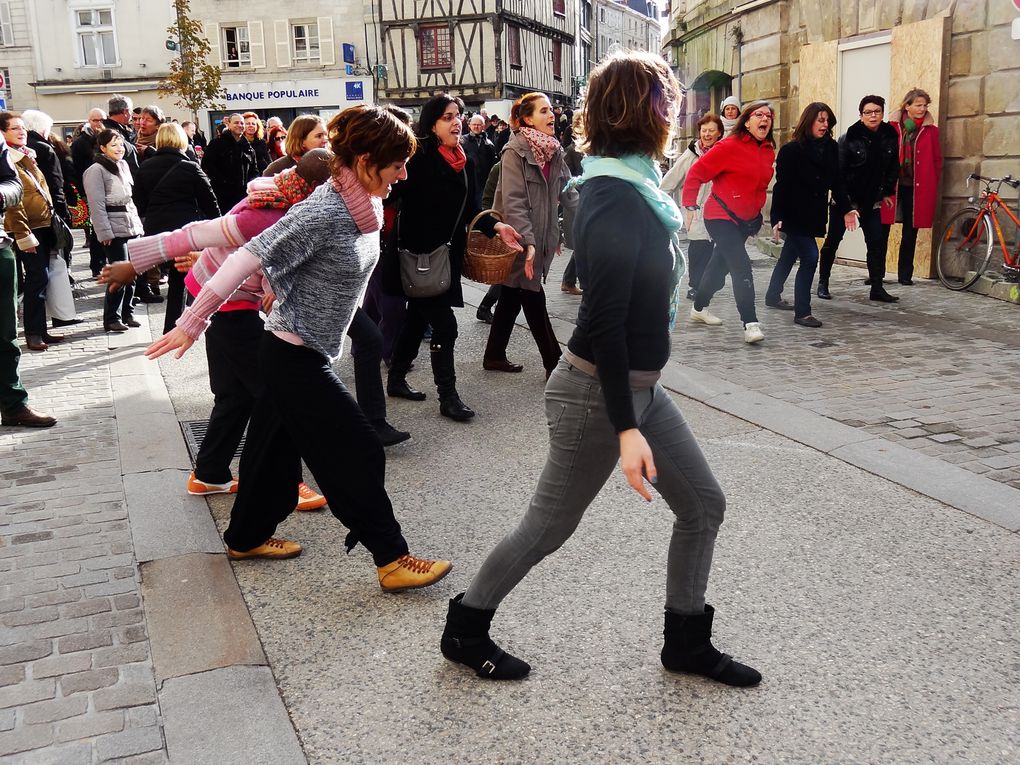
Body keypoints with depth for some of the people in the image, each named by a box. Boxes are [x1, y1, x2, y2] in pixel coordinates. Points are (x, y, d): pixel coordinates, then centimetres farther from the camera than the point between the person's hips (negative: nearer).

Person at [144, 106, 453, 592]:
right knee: (357, 452, -2)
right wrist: (191, 323, -28)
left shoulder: (361, 205, 1)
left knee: (277, 446, 20)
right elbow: (248, 257, -28)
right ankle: (392, 560, 9)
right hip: (296, 359, -9)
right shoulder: (324, 213, -25)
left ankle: (245, 538, 38)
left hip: (298, 355, 9)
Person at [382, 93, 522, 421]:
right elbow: (393, 192, -20)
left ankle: (396, 380, 33)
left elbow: (470, 209, 12)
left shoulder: (464, 161, 8)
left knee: (418, 318, 18)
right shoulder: (419, 157, -14)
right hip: (417, 255, -8)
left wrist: (496, 226, -2)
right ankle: (448, 397, 4)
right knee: (444, 324, -7)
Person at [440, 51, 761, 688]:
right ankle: (464, 631, 27)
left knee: (704, 504, 13)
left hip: (641, 384, 9)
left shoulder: (633, 189, 6)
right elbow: (605, 323, -26)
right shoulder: (616, 202, -23)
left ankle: (687, 642, 28)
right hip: (598, 393, -9)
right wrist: (626, 430, -27)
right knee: (549, 525, 6)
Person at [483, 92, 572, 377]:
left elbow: (568, 192, 12)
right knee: (534, 301, -1)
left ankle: (494, 356, 26)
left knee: (511, 298, 15)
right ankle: (554, 364, 5)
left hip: (540, 238, 7)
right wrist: (528, 242, -27)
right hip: (518, 239, -7)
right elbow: (513, 203, -20)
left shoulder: (553, 151, 9)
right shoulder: (515, 152, -13)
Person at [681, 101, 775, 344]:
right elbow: (696, 173, -14)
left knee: (720, 265, 19)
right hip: (720, 216, -7)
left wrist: (757, 212, 18)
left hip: (745, 220, 7)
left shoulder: (768, 152, 6)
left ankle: (699, 308, 38)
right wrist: (690, 205, -17)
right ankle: (750, 323, -19)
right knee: (741, 266, -18)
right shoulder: (730, 146, -15)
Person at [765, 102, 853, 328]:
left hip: (814, 215, 6)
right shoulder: (791, 151, -11)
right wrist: (777, 218, -17)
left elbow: (836, 182, 10)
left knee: (789, 256, 19)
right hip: (793, 214, -6)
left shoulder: (830, 149, 4)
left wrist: (846, 209, 5)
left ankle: (773, 295, 39)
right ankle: (802, 312, -8)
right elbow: (781, 186, -13)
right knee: (810, 258, -13)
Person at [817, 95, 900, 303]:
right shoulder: (850, 137, -12)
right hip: (845, 200, -4)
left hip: (871, 201, 4)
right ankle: (823, 283, 17)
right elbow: (838, 170, -13)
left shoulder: (890, 137, 1)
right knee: (833, 240, 4)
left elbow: (893, 168, 13)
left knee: (877, 242, -2)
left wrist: (888, 192, 11)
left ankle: (877, 288, 3)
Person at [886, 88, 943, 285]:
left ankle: (905, 275, 13)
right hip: (892, 185, -1)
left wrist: (932, 186, 2)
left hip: (917, 188, 1)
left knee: (910, 232, 6)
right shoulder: (892, 126, 1)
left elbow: (937, 160, 9)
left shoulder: (930, 130, 6)